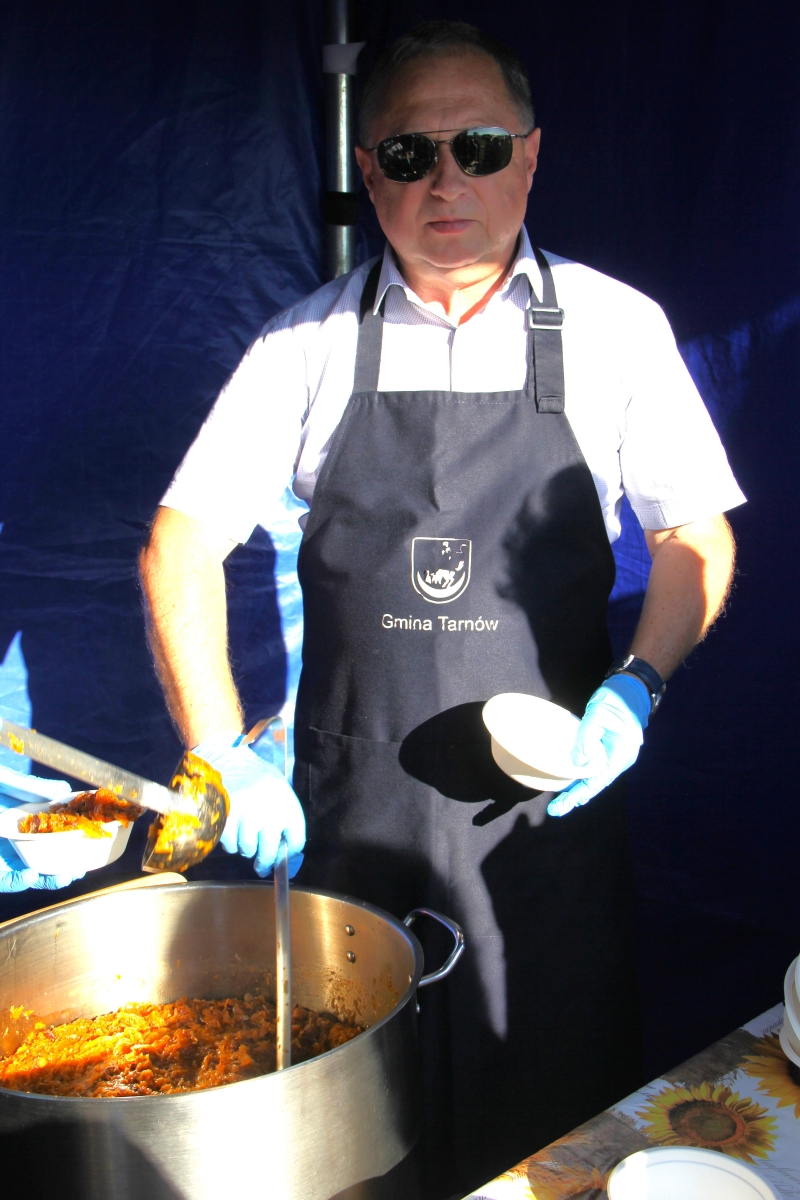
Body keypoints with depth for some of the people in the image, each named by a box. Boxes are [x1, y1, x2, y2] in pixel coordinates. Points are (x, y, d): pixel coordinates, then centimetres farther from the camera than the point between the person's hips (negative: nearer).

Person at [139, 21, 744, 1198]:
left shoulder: (616, 329, -2)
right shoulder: (311, 343, -2)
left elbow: (697, 537, 5)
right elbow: (182, 545, 0)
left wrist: (634, 689, -11)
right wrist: (224, 760, -8)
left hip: (548, 805, 0)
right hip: (352, 812, 1)